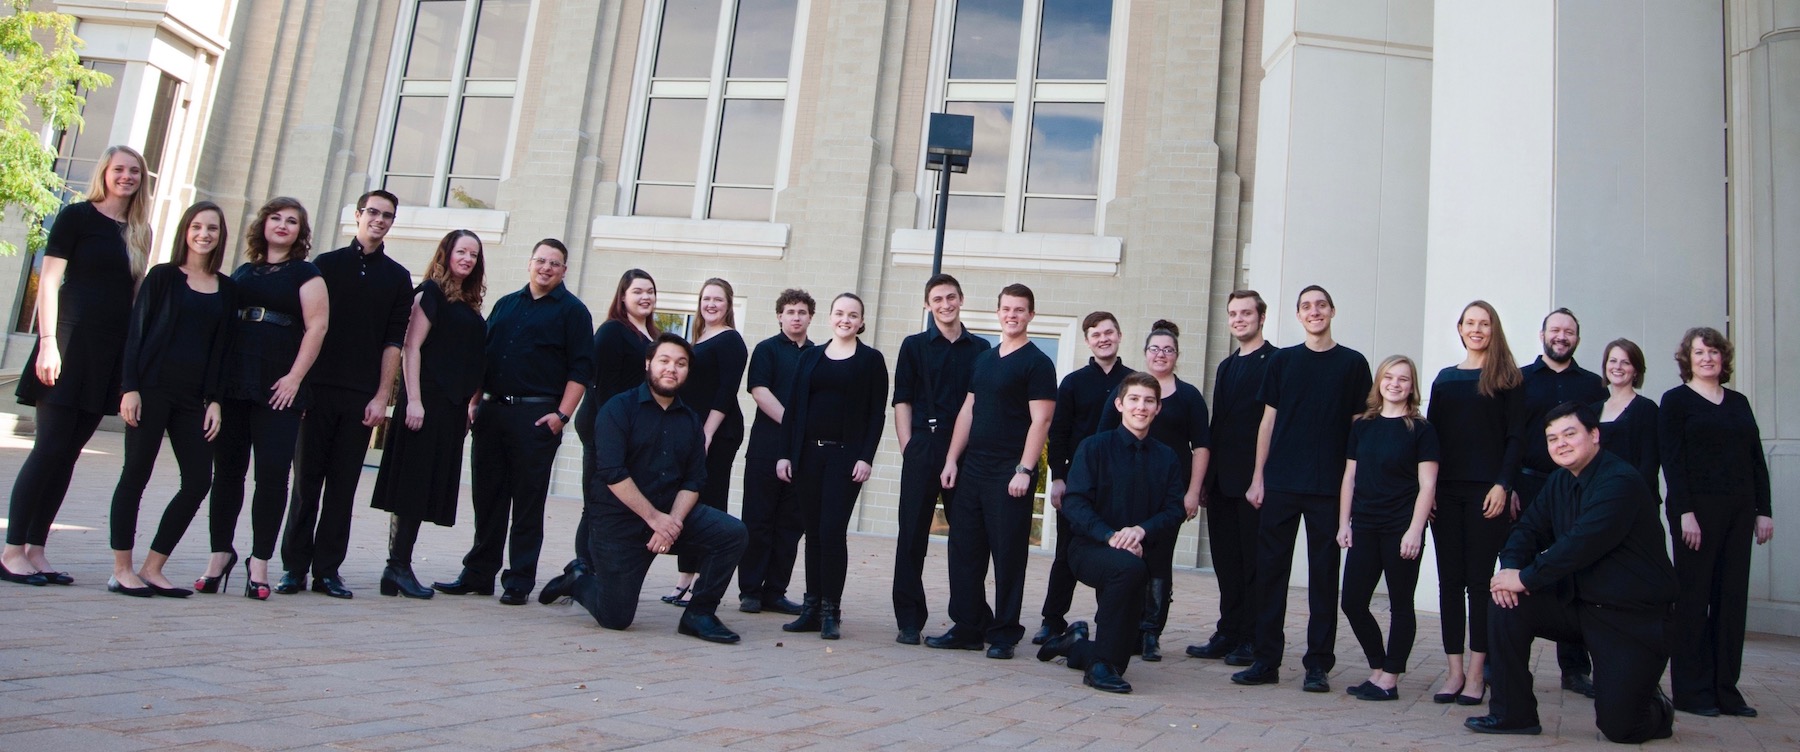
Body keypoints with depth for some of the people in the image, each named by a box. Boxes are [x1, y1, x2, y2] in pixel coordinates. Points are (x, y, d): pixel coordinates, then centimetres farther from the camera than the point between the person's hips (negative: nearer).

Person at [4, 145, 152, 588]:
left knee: (68, 453, 7)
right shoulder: (77, 216, -1)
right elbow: (49, 281, -6)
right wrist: (48, 342, -14)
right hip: (73, 341, -5)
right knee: (50, 447, -7)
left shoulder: (140, 232, 15)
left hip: (112, 353, 5)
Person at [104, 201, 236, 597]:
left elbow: (221, 349, 11)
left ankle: (152, 569, 8)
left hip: (193, 396, 4)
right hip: (153, 386, -4)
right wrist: (130, 388, -9)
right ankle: (121, 569, 8)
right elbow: (136, 332, -1)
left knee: (199, 479, -2)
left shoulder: (226, 290, 12)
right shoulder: (163, 276, 3)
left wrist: (214, 400, 4)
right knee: (136, 475, -1)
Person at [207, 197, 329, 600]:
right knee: (227, 469, 6)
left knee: (272, 472, -6)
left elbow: (316, 327, -5)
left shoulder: (306, 274, 4)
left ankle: (259, 562, 2)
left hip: (278, 387, -4)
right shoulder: (243, 272, 18)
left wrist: (294, 377, -13)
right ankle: (221, 552, 18)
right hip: (232, 381, 4)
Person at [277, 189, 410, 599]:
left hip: (362, 396, 0)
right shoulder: (326, 264, 9)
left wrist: (382, 395, -4)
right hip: (318, 389, 0)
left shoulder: (398, 278, 10)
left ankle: (327, 569, 8)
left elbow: (394, 341, 4)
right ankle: (294, 566, 9)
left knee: (343, 486, 3)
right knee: (307, 480, 2)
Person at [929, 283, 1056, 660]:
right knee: (964, 549, 8)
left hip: (1009, 473, -7)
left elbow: (1040, 420, -11)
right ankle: (968, 627, 18)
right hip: (972, 469, 7)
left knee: (1008, 554, -1)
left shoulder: (1037, 363, -4)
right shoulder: (983, 359, 16)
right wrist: (952, 459, 10)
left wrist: (1024, 470, -18)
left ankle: (1004, 634, 9)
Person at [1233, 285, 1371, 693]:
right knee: (1270, 570, 2)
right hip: (1280, 485, 2)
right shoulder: (1282, 361, 9)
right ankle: (1266, 660, 10)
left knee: (1324, 575, 4)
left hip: (1329, 488, -1)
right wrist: (1257, 478, 4)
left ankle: (1318, 664, 12)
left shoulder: (1353, 364, 5)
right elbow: (1268, 421, 9)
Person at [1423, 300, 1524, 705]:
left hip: (1487, 490, -4)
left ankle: (1477, 672, 4)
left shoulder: (1507, 379, 3)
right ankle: (1454, 670, 9)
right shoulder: (1445, 378, 14)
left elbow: (1516, 437, -2)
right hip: (1446, 491, 4)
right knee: (1450, 580, 4)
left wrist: (1503, 484, -12)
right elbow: (1432, 433, 11)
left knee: (1479, 580, -1)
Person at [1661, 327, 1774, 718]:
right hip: (1697, 510, -5)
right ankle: (1692, 690, 4)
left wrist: (1763, 510, 6)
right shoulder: (1675, 400, 0)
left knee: (1732, 599, 5)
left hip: (1739, 511, 5)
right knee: (1694, 599, -2)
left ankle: (1726, 689, 11)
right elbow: (1671, 459, -7)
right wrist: (1685, 512, -15)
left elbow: (1757, 459, 15)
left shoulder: (1738, 402, 16)